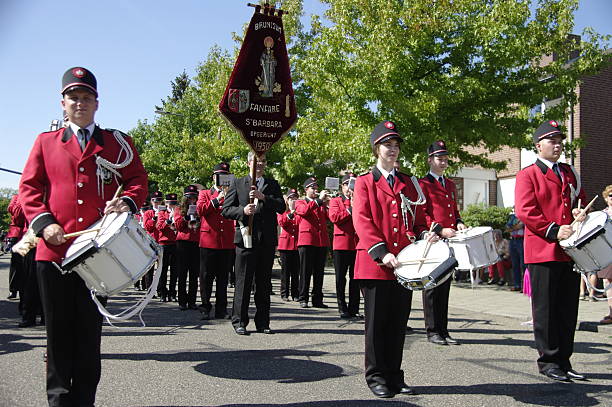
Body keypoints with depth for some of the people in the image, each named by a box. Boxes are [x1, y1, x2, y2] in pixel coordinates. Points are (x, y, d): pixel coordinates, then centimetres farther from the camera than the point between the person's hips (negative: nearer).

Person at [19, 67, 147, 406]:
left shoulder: (118, 143, 11)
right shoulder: (45, 142, 12)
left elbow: (138, 179, 7)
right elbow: (29, 187, 9)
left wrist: (127, 201, -14)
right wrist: (43, 222, -7)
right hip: (54, 248, 1)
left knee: (91, 328, 6)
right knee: (59, 328, 7)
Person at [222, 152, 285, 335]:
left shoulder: (273, 184, 15)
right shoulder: (237, 183, 8)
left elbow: (281, 207, 1)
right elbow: (226, 210, 4)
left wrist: (263, 197, -13)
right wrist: (242, 211, -15)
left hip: (267, 240, 3)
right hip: (246, 239, -2)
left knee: (264, 282, 7)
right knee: (243, 281, -1)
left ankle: (262, 322, 15)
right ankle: (239, 322, 8)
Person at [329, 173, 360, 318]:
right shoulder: (335, 201, 8)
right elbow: (334, 217, -9)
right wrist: (351, 210, -8)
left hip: (358, 245, 2)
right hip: (341, 245, -2)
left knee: (355, 279, 5)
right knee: (341, 279, 2)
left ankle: (353, 308, 11)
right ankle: (342, 308, 10)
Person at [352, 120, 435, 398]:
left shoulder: (410, 183, 16)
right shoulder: (364, 182, 3)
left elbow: (418, 219, 20)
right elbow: (362, 221, -8)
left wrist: (425, 235, -3)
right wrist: (382, 252, -19)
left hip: (404, 264, 4)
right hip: (374, 264, -4)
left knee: (398, 323, 10)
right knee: (377, 323, 3)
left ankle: (394, 376, 22)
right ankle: (377, 377, 15)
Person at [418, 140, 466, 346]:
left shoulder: (451, 185, 19)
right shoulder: (423, 184, -3)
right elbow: (421, 214, -9)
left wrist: (458, 223, 4)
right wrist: (440, 229, -19)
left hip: (449, 243, 7)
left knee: (445, 286, 10)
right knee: (432, 287, -1)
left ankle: (443, 330, 16)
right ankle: (433, 331, 7)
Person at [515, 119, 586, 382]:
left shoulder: (569, 173, 18)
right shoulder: (528, 175, -2)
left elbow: (581, 200, 24)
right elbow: (524, 211, -11)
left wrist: (580, 211, 0)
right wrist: (553, 231, -19)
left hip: (570, 251, 7)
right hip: (543, 252, -6)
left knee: (568, 309, 10)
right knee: (546, 309, 1)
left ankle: (564, 361, 21)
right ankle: (548, 361, 11)